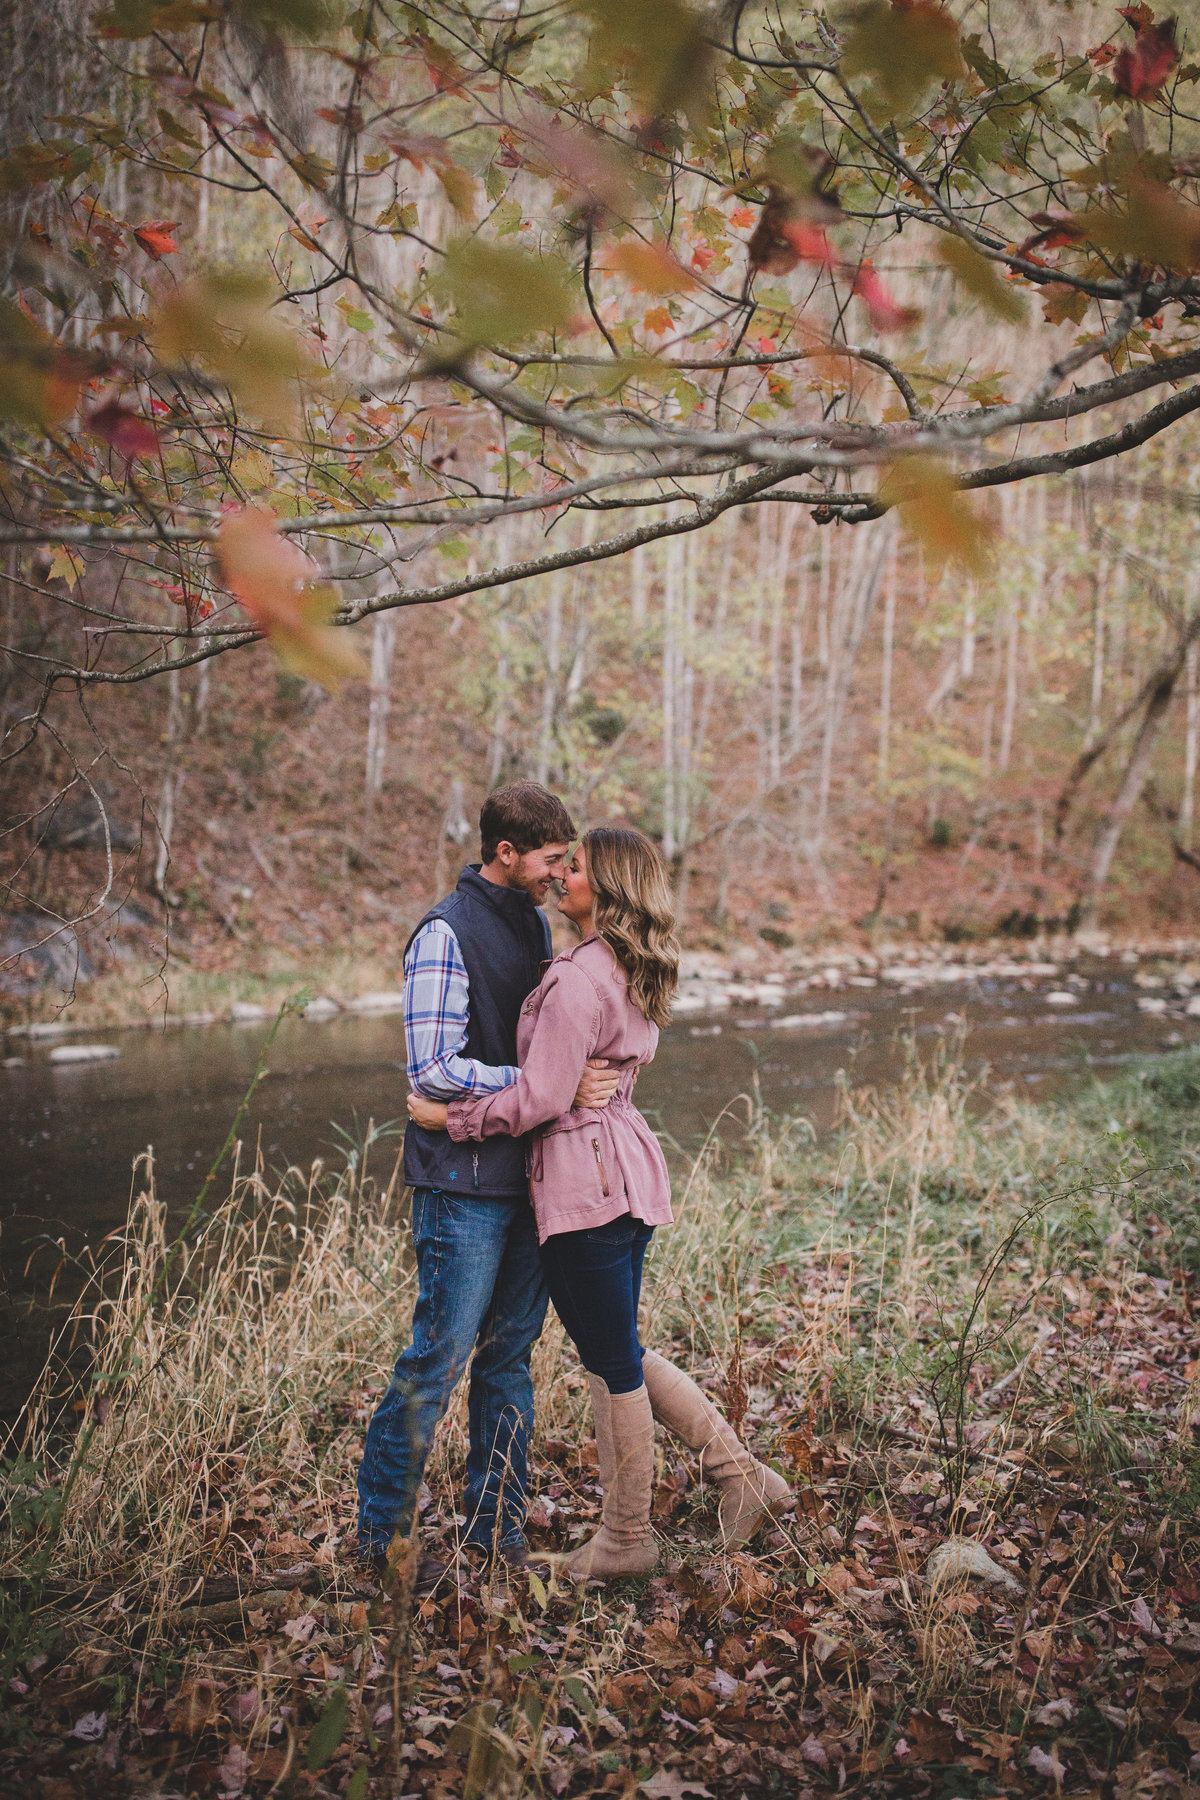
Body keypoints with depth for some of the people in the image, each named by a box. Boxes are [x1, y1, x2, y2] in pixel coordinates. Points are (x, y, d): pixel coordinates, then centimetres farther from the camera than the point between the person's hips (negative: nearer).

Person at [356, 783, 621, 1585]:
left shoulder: (536, 924, 13)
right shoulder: (446, 934, -12)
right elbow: (434, 1070, -18)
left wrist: (583, 1075, 9)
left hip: (528, 1175, 8)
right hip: (465, 1181, -8)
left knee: (510, 1355, 13)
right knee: (439, 1357, -2)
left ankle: (499, 1526, 24)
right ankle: (380, 1534, 12)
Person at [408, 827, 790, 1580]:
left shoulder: (577, 979, -19)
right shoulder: (637, 975, 11)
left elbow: (540, 1099, -19)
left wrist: (450, 1116, -9)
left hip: (586, 1177, -9)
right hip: (627, 1170, 9)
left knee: (614, 1361, 4)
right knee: (618, 1350, 20)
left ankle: (626, 1539, 19)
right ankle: (743, 1474, 22)